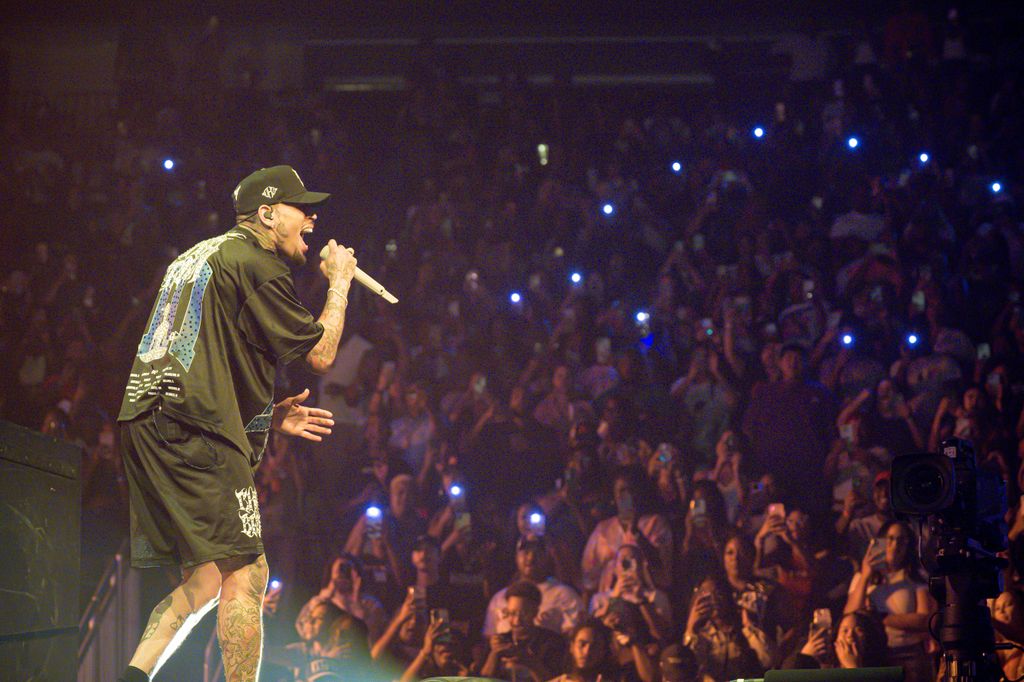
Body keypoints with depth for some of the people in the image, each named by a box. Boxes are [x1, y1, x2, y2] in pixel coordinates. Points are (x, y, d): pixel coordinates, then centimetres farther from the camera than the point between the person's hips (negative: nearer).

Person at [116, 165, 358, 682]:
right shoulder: (255, 263, -3)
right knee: (245, 575, -10)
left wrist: (268, 415, 27)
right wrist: (338, 282, 14)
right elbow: (320, 354, 0)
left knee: (204, 580, 11)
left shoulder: (196, 257, 27)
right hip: (195, 432, -9)